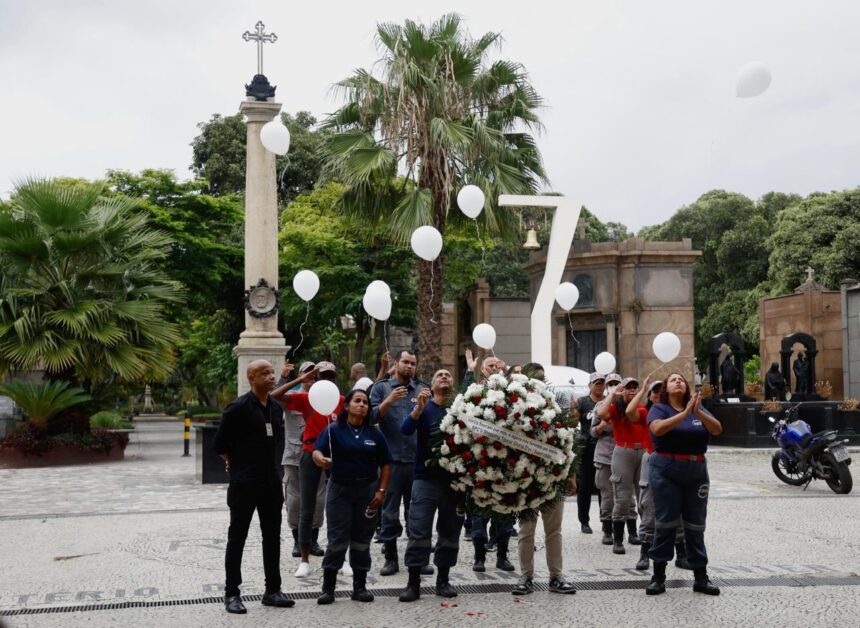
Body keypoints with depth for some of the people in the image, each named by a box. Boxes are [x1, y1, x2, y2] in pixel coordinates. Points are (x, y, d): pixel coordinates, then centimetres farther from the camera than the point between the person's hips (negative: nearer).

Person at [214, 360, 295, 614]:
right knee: (237, 537, 3)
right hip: (244, 483, -6)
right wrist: (238, 466, 2)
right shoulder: (239, 407, -14)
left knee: (272, 536, 10)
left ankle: (272, 590, 19)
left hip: (271, 481, 6)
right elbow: (220, 443, -9)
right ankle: (231, 593, 12)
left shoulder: (275, 407, 6)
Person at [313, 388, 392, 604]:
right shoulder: (333, 430, -3)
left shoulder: (374, 434, 4)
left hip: (367, 491, 3)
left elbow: (385, 464, 7)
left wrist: (381, 491, -2)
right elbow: (316, 451, -18)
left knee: (362, 540, 9)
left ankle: (360, 586, 19)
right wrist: (321, 460, -41)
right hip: (340, 489, -2)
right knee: (337, 540, -4)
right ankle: (328, 588, 5)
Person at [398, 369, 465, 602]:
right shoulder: (423, 407, 2)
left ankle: (443, 580, 22)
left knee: (450, 532, 10)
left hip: (455, 479, 2)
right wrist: (419, 407, -28)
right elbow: (406, 430, -13)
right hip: (426, 478, -2)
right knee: (419, 532, -3)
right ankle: (413, 583, 3)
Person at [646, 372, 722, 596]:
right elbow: (658, 429, -21)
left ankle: (700, 578, 14)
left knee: (696, 525, 7)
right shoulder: (659, 409, -1)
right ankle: (658, 577, 7)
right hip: (666, 470, -3)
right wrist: (685, 413, -28)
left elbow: (717, 429, -6)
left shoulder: (699, 408, 9)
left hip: (696, 471, 3)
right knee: (665, 524, 0)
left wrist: (698, 412, -22)